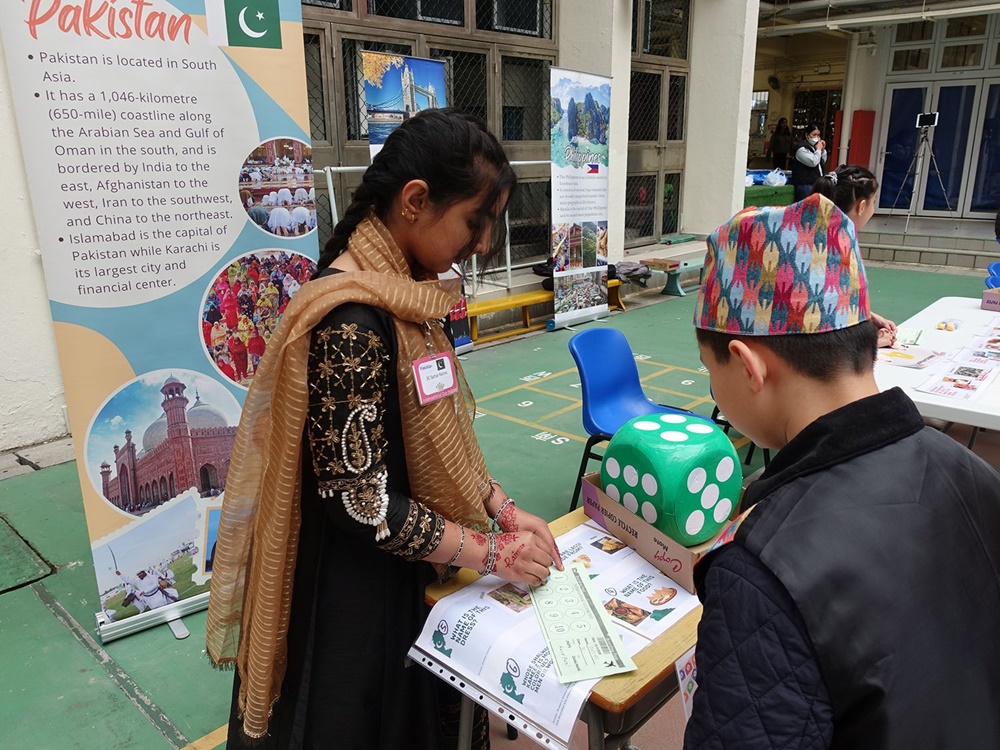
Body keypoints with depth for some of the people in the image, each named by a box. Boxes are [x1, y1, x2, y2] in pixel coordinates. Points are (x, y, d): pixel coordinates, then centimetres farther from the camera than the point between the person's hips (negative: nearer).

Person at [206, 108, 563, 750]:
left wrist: (501, 508, 0)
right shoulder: (352, 321, -29)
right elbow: (361, 502, -26)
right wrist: (492, 552, -18)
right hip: (356, 590, -8)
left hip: (410, 571, 8)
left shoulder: (406, 292, -1)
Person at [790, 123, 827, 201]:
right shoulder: (801, 148, -10)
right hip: (805, 184, -9)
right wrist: (818, 150, -6)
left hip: (816, 182, 9)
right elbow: (813, 162, -20)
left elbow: (823, 162, 25)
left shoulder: (814, 146, 18)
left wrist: (823, 150, 10)